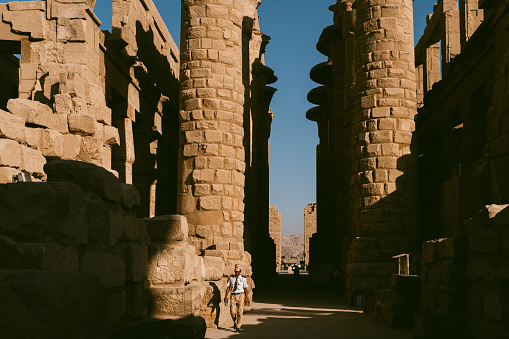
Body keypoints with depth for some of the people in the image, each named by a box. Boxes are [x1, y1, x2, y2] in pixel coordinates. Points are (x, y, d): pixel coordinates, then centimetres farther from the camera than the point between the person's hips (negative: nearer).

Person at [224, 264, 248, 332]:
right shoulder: (231, 278, 7)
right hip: (233, 296, 1)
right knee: (232, 311, -6)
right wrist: (226, 296, -5)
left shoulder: (243, 279, 5)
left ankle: (238, 327, 0)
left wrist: (246, 296, -3)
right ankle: (235, 322, 24)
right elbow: (228, 287, 4)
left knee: (240, 311, -7)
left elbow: (245, 288, 5)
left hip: (240, 296, -1)